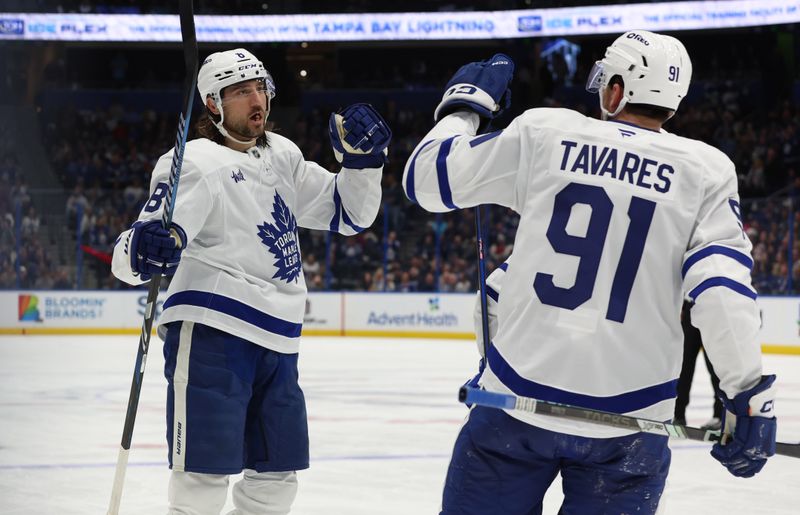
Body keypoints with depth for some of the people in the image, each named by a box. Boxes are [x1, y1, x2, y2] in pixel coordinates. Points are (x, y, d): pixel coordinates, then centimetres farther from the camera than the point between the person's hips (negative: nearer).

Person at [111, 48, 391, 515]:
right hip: (211, 334, -8)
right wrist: (144, 250, -43)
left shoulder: (283, 155, 15)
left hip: (276, 344, 8)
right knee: (205, 477, -13)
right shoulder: (197, 162, -8)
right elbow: (131, 252, -18)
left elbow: (349, 213, 18)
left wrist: (362, 158, 0)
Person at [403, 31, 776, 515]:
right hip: (628, 423, 0)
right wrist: (750, 395, -9)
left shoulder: (543, 131, 0)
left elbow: (428, 176, 6)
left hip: (518, 398, 0)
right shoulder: (706, 170, -1)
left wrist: (466, 103, 23)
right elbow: (723, 286, -12)